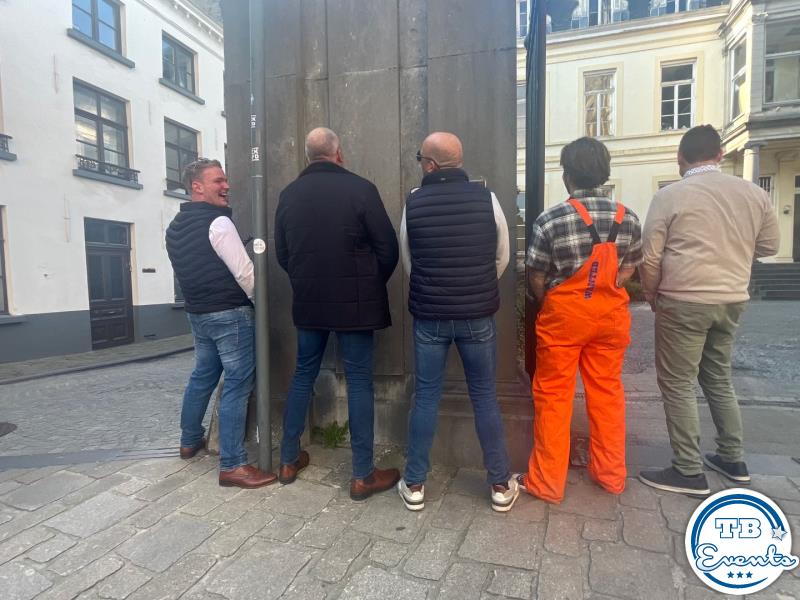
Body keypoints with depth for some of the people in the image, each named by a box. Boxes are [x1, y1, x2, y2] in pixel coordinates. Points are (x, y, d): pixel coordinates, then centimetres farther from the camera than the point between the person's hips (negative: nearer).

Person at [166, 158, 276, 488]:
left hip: (197, 313, 9)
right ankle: (232, 465, -1)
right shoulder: (219, 223, -15)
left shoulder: (175, 227, 12)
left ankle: (190, 441, 36)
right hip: (230, 315, -9)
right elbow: (245, 273, -17)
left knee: (202, 375, 22)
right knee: (237, 385, -5)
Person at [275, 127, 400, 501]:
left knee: (303, 375, 17)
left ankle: (289, 460, 28)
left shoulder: (289, 194, 4)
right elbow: (388, 248, -7)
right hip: (355, 302, -4)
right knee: (359, 381, 3)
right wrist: (373, 285, 10)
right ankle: (363, 476, 11)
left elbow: (282, 253, 10)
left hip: (308, 302, 4)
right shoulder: (360, 188, -9)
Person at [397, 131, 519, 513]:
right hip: (477, 315, 0)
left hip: (429, 316, 0)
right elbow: (502, 259, 5)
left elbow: (407, 261, 6)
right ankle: (500, 484, 24)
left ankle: (414, 485, 22)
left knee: (426, 397, 11)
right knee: (484, 396, 12)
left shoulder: (413, 203, -4)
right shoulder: (486, 199, -4)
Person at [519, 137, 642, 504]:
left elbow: (536, 279, -9)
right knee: (607, 391, 17)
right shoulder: (627, 218, -2)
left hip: (563, 316, -4)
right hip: (610, 315, 4)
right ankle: (611, 475, 32)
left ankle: (547, 483, 18)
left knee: (553, 397, 7)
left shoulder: (550, 220, -15)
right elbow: (629, 270, 5)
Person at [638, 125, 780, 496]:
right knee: (718, 378, 21)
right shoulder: (754, 193, 6)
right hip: (732, 300, 6)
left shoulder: (669, 196, -9)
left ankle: (689, 472, 10)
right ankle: (732, 459, 32)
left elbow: (650, 259, -9)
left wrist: (652, 296, 7)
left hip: (684, 302, -6)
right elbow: (769, 246, 17)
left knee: (677, 384, 4)